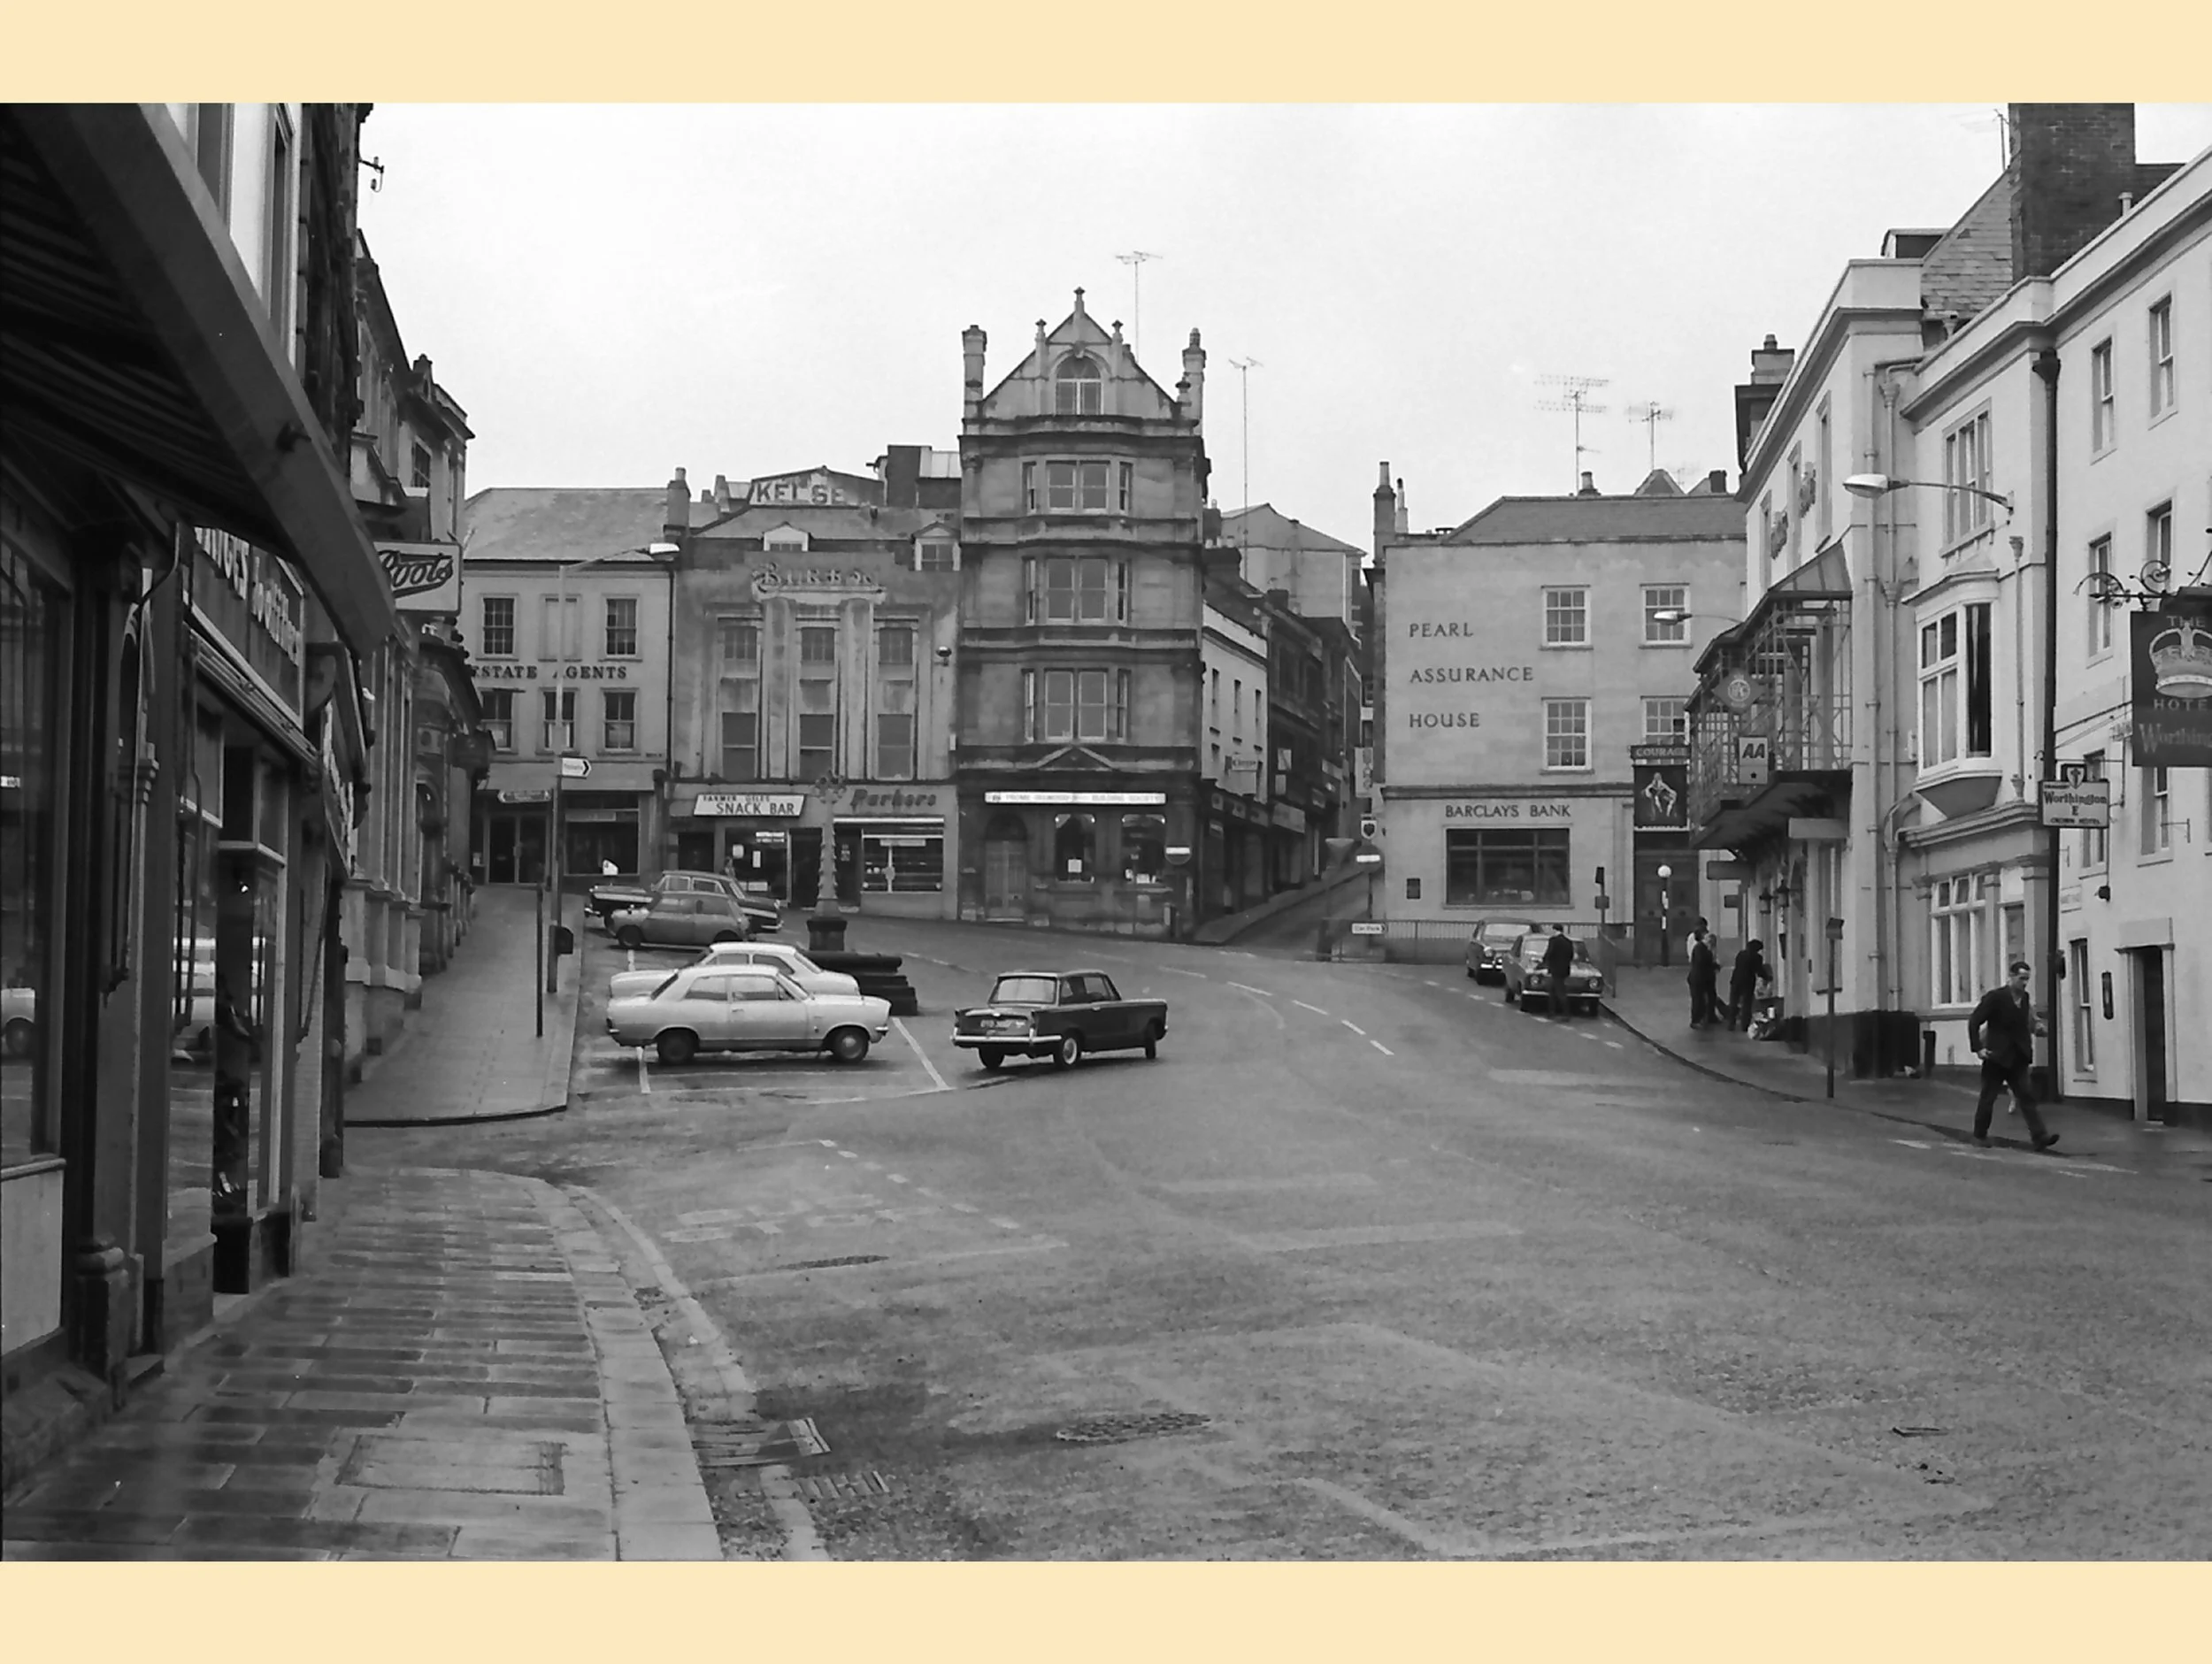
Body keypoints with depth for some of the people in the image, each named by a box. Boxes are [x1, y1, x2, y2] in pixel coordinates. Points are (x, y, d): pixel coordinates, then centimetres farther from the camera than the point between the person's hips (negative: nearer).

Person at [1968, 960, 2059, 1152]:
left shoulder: (2025, 998, 7)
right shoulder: (1995, 997, -12)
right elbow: (1974, 1022, -11)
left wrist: (2036, 1027, 2)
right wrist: (1977, 1048, -16)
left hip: (2017, 1058, 5)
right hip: (1996, 1056, -5)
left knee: (2027, 1096, -5)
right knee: (1988, 1097, 5)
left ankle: (2039, 1136, -12)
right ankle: (1980, 1135, 19)